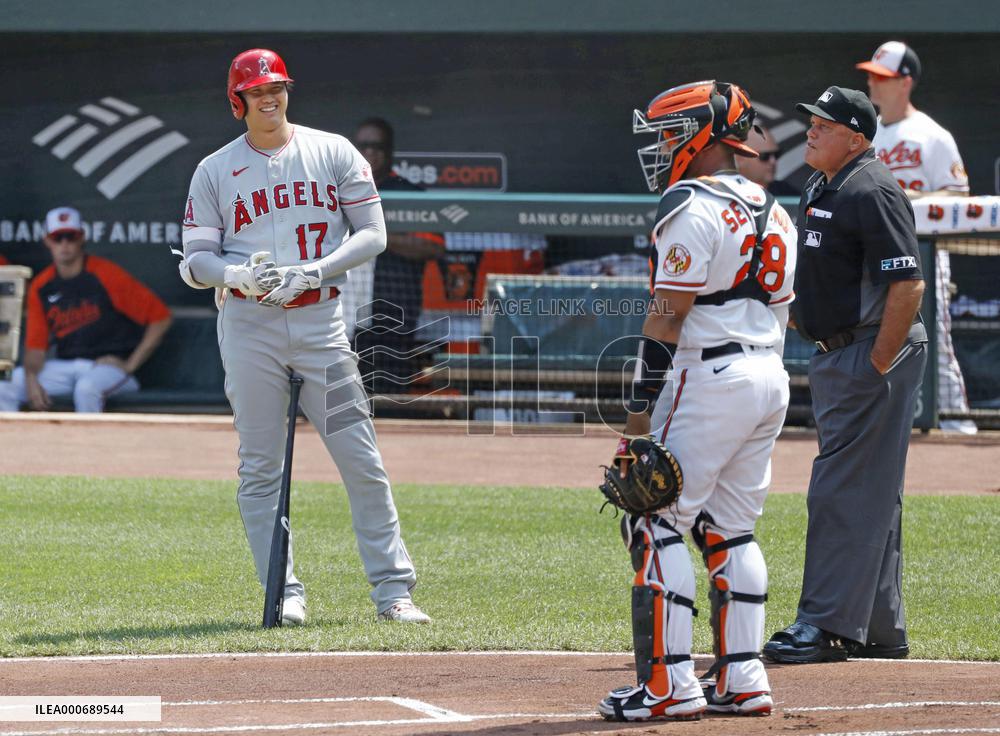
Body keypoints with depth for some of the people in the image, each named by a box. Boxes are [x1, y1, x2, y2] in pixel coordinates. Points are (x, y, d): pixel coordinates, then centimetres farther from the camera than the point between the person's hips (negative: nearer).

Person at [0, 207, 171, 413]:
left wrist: (131, 365, -10)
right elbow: (35, 344, 6)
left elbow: (160, 317, -7)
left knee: (86, 387, -40)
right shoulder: (41, 287, 8)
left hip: (109, 366, -5)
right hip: (63, 368, 5)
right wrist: (31, 379, -16)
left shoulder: (107, 276, -7)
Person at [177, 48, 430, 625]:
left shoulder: (334, 153, 6)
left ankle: (393, 589, -1)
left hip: (321, 321, -1)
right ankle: (285, 593, 5)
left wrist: (311, 273, -12)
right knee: (261, 467, 0)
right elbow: (196, 258, 5)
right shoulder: (215, 172, 8)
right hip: (248, 324, 1)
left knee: (362, 460, -5)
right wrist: (239, 274, -17)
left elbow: (373, 234, 2)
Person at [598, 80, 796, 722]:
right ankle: (742, 681, 11)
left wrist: (641, 407, -15)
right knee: (730, 530, 14)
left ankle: (671, 684, -10)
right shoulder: (773, 210, 16)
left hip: (711, 376, -9)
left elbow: (669, 314, -15)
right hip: (771, 379, 9)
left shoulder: (691, 207, -11)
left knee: (656, 525, -5)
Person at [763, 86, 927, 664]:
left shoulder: (871, 192, -16)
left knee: (845, 489, -10)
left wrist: (876, 366, -22)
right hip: (835, 356, 10)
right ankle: (880, 628, 19)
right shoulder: (822, 188, 14)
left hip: (876, 355, -10)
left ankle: (827, 624, -9)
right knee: (869, 494, 13)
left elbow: (908, 285, -22)